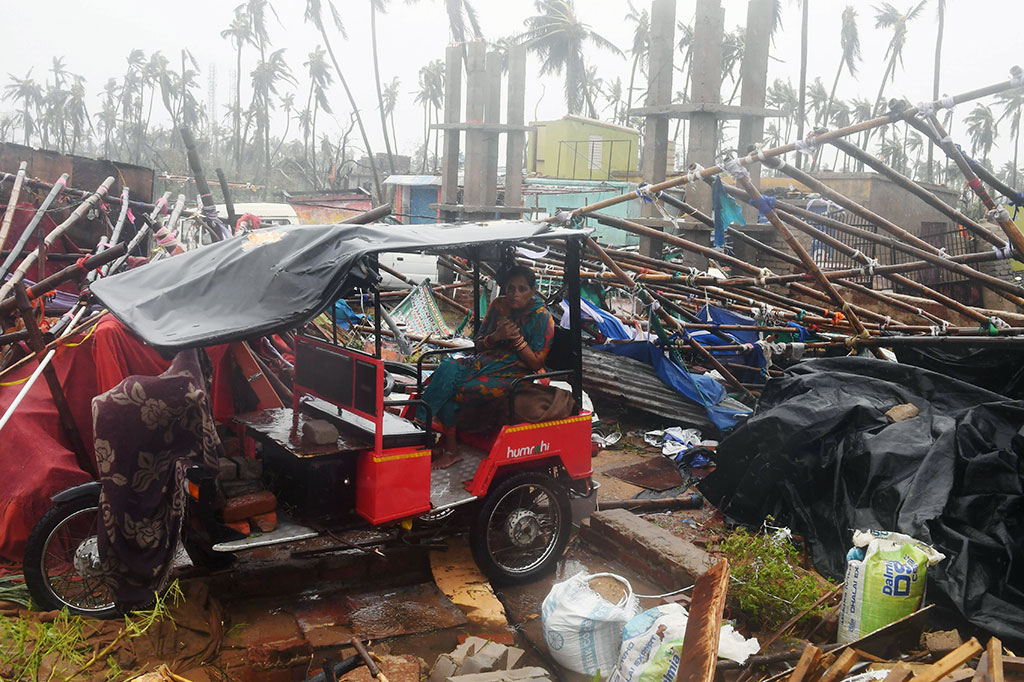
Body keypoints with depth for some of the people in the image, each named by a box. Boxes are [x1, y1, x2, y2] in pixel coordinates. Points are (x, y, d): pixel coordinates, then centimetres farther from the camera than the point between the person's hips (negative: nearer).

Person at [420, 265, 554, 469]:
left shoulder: (541, 317, -6)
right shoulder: (499, 305, 10)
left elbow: (536, 364, -8)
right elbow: (478, 345, 12)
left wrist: (517, 338, -18)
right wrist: (495, 336, -9)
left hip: (512, 374, -6)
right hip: (485, 361, 6)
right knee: (448, 368, -26)